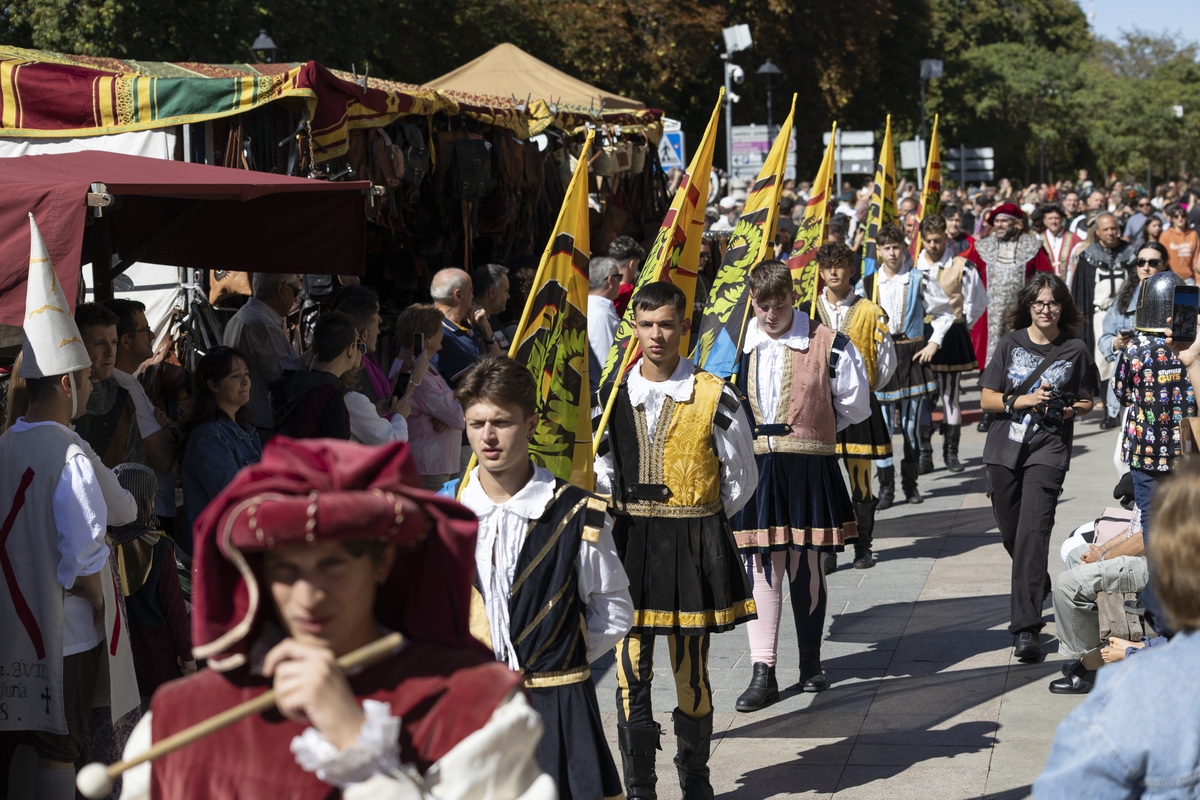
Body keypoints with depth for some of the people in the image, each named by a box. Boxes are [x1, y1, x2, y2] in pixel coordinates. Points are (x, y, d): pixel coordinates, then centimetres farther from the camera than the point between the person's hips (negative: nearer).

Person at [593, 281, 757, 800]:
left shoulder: (713, 398, -5)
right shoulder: (613, 394, 4)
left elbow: (742, 478, 4)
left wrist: (697, 523, 4)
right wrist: (632, 518, 4)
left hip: (693, 546, -2)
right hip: (628, 543, 2)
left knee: (691, 673, 6)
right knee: (631, 670, 2)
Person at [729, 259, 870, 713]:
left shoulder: (828, 346, -3)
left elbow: (855, 407, 8)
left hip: (809, 470, -1)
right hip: (754, 468, 2)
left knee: (806, 564, 5)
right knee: (760, 564, -2)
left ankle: (810, 661, 22)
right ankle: (763, 672, 0)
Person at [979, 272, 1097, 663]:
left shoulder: (1076, 350, 2)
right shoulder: (1010, 344, 4)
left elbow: (1086, 401, 13)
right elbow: (987, 399, 2)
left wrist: (1072, 409, -9)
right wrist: (1024, 400, -13)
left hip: (1048, 452, -3)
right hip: (1004, 450, 3)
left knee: (1033, 532, -15)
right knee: (1011, 532, 13)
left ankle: (1025, 627, -17)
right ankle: (1038, 589, 43)